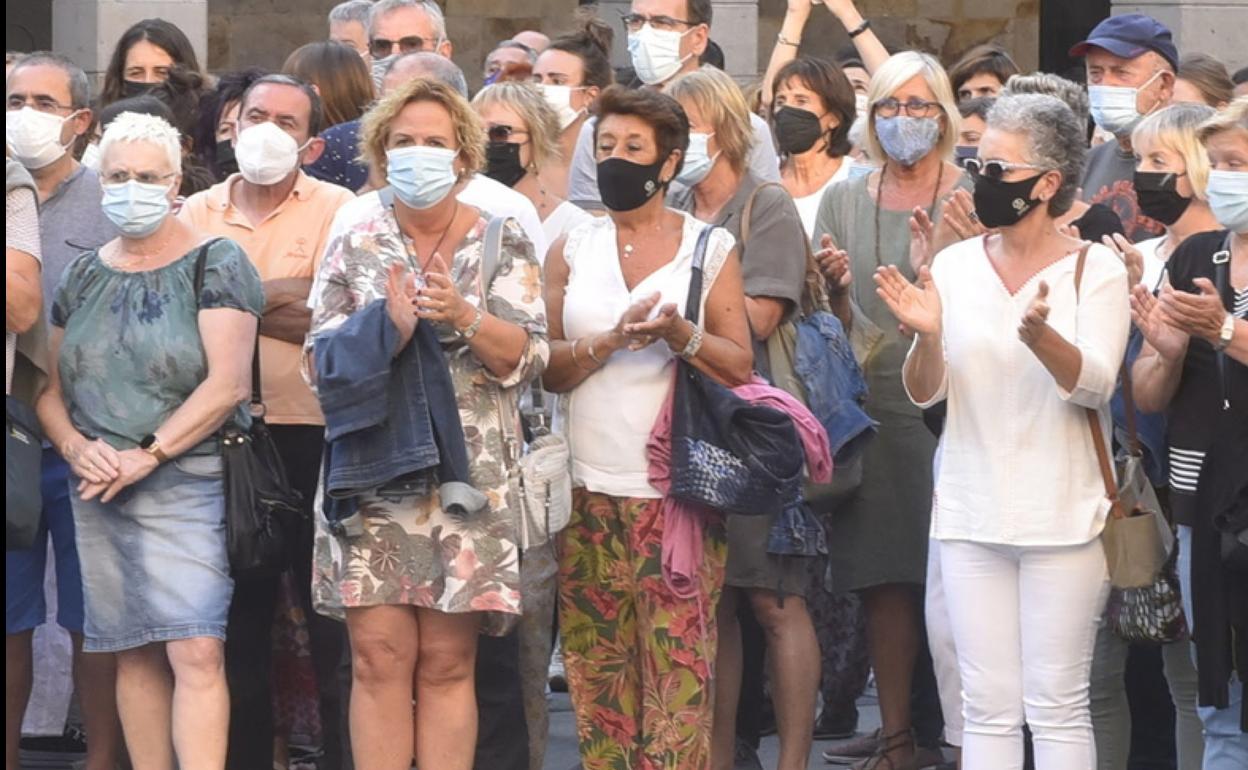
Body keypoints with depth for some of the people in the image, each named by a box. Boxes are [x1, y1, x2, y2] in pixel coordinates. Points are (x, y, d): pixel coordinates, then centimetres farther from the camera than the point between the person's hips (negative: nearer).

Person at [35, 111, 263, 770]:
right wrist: (75, 446, -7)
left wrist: (147, 454, -16)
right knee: (135, 654, 7)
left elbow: (227, 384, -11)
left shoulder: (214, 264, -3)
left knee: (196, 652, -14)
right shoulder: (83, 275, 13)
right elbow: (47, 384, 13)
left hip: (187, 484, -5)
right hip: (97, 491, 5)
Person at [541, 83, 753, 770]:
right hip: (590, 489, 2)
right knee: (598, 668, 2)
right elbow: (547, 368, 4)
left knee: (679, 661, -8)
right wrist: (612, 339, -13)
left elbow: (740, 366, 1)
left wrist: (680, 335, -16)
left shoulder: (711, 248, 5)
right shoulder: (572, 249, 11)